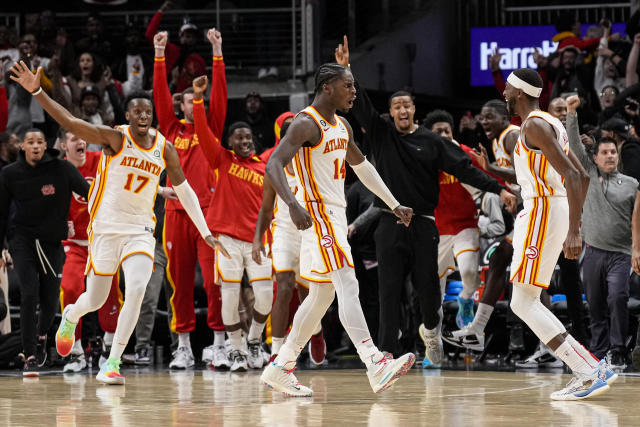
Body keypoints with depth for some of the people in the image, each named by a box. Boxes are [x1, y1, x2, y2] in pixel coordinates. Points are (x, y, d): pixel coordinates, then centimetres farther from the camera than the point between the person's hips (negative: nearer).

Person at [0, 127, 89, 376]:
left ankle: (41, 336, 35)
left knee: (50, 301, 2)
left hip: (53, 242, 1)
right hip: (23, 241, -1)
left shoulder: (61, 169, -6)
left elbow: (88, 193, -9)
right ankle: (30, 357, -11)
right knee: (29, 295, -15)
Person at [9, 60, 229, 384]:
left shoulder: (165, 149, 1)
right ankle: (70, 316, 45)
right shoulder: (115, 138, -11)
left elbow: (185, 192, 12)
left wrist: (206, 233, 9)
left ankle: (111, 364, -13)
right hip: (105, 227, -2)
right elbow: (70, 123, -21)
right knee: (95, 300, 6)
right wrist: (36, 92, -34)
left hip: (140, 230, 2)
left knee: (137, 289, -21)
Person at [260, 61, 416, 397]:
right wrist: (293, 204, -39)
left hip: (336, 215, 10)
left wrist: (394, 205, 27)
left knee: (323, 294, 13)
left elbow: (361, 166, 30)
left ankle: (280, 369, 20)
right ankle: (377, 367, -27)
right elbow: (273, 165, -24)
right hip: (317, 214, -10)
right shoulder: (306, 124, -14)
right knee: (348, 285, -18)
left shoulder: (342, 127, 15)